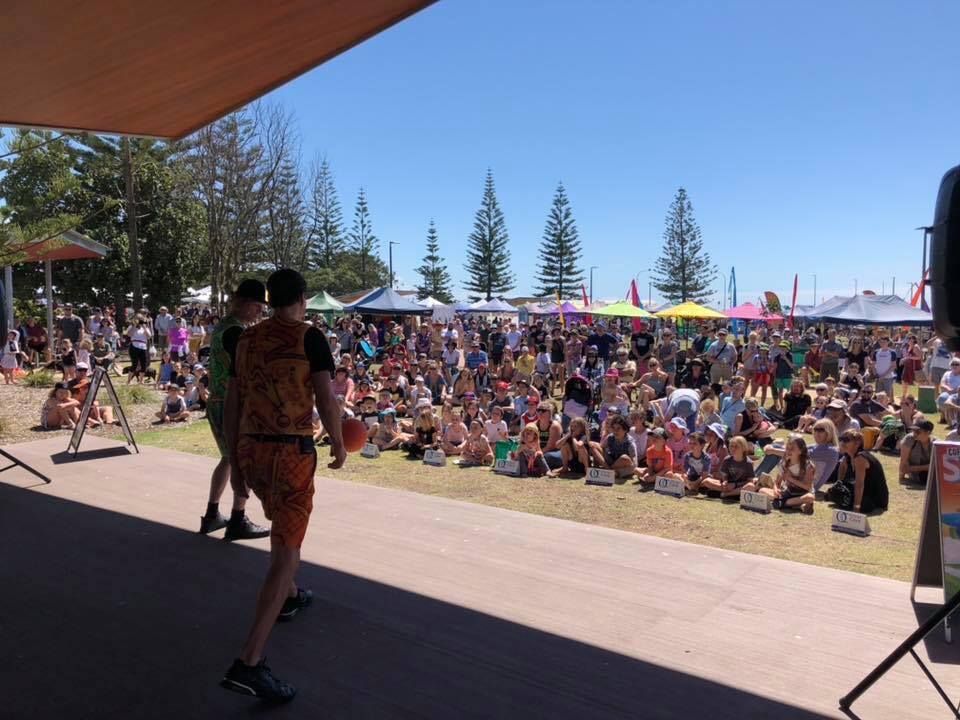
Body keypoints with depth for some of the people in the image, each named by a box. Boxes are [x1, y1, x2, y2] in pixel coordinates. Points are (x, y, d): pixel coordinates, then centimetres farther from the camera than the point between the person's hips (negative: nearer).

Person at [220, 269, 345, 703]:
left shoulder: (246, 339, 8)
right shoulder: (309, 338, -7)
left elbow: (232, 402, 10)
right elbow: (325, 399, -13)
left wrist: (233, 453, 19)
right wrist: (338, 444, 2)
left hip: (251, 448, 7)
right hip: (292, 450, -6)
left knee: (281, 525, 31)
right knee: (286, 552, -4)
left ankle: (289, 597, 51)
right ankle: (248, 663, -9)